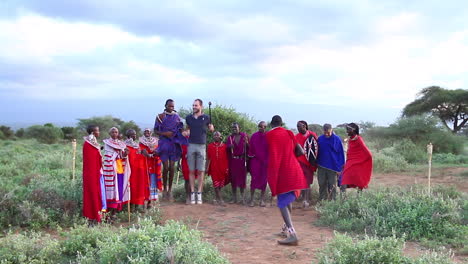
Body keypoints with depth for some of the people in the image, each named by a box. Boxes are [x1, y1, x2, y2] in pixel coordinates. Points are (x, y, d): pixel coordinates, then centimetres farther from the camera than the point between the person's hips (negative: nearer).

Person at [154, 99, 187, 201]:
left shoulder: (177, 116, 9)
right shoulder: (160, 116, 2)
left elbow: (180, 130, 15)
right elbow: (155, 130, 3)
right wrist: (164, 133, -13)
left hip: (174, 144, 2)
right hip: (164, 143, -2)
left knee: (172, 167, 2)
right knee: (166, 167, -4)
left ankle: (170, 190, 10)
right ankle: (164, 189, 10)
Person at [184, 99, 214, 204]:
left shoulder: (206, 118, 3)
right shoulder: (188, 118, 8)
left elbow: (211, 129, 16)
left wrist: (211, 128, -5)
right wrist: (186, 132, 2)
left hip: (202, 146, -1)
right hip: (191, 145, 1)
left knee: (200, 171, -1)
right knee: (191, 171, 2)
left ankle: (199, 194, 4)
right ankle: (192, 193, 7)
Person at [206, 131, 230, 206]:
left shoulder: (224, 146, 3)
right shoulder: (210, 146, 5)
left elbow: (227, 157, 3)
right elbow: (208, 158, 6)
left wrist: (227, 167, -2)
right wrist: (207, 167, 0)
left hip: (222, 168, 0)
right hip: (214, 168, 0)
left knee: (221, 184, 7)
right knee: (216, 184, -3)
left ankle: (217, 198, 21)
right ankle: (220, 200, -3)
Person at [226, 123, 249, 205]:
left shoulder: (244, 136, 3)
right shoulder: (229, 138, 8)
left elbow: (249, 148, 2)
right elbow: (226, 149, 6)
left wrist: (246, 143, -17)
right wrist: (230, 147, -14)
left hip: (242, 159, -1)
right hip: (233, 160, 1)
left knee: (242, 177, 0)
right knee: (233, 178, 2)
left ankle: (242, 197, 9)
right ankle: (234, 197, 11)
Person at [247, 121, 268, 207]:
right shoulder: (254, 136, 0)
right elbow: (251, 148, 2)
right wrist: (250, 157, 0)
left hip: (265, 160, 0)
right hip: (255, 160, 0)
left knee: (264, 179, 6)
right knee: (254, 178, -2)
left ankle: (262, 199, 14)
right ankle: (252, 199, 7)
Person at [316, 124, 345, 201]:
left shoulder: (337, 139, -6)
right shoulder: (320, 139, 1)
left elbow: (341, 154, -4)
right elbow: (317, 152, 10)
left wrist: (339, 168, -8)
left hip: (333, 167, -3)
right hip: (322, 166, 3)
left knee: (332, 186, 5)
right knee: (322, 185, 9)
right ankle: (321, 200, 19)